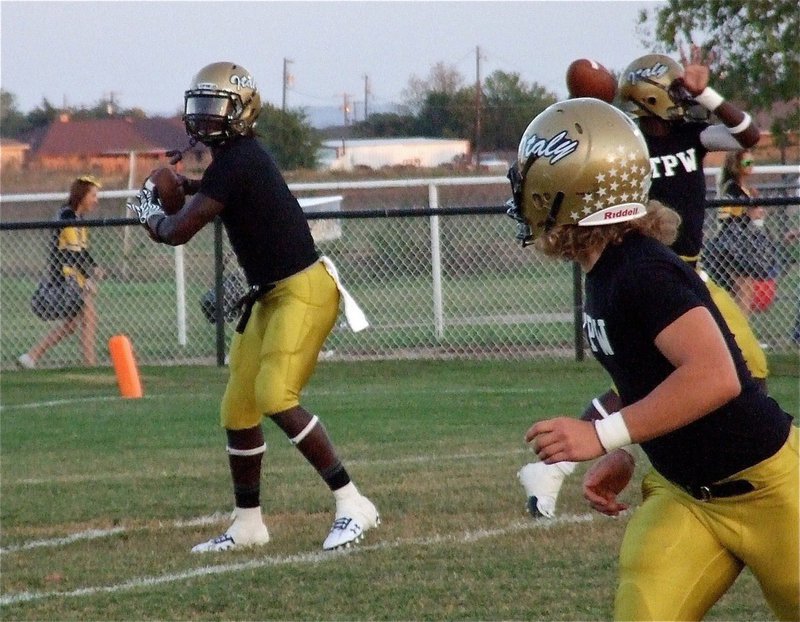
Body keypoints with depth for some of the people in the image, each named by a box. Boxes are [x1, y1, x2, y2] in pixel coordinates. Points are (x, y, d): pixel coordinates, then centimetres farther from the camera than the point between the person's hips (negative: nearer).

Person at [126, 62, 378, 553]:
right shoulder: (243, 156, 10)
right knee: (239, 408, 10)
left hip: (302, 291, -10)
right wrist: (189, 187, 22)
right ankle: (248, 524, 22)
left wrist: (150, 213, 4)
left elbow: (177, 233, -17)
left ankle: (352, 505, -18)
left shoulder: (236, 161, -19)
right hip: (270, 295, 10)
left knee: (276, 396, -22)